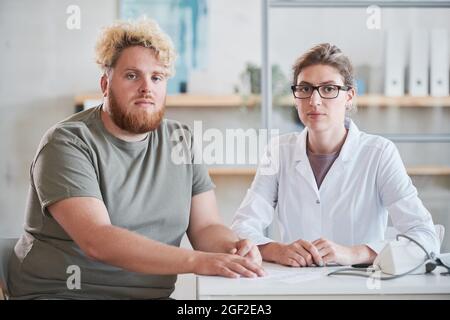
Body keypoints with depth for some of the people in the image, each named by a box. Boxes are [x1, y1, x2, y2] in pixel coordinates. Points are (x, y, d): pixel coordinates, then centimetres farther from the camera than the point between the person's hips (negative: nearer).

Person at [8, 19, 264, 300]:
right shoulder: (68, 142, -10)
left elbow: (206, 226, 5)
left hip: (152, 294, 4)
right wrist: (197, 261, -30)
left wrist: (234, 247, -19)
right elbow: (97, 240, -22)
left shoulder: (182, 142, 7)